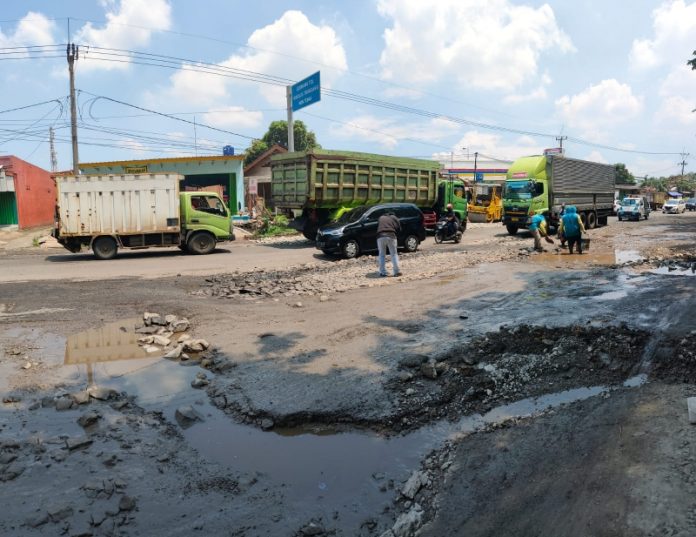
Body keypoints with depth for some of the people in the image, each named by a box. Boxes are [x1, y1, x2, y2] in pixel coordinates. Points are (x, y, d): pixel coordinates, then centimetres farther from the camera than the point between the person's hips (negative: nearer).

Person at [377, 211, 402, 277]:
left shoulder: (381, 218, 25)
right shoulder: (394, 218, 19)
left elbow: (377, 227, 21)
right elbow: (398, 228, 12)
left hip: (380, 237, 2)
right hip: (391, 236, -2)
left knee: (382, 255, 11)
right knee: (394, 254, 7)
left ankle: (382, 272, 8)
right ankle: (397, 271, 4)